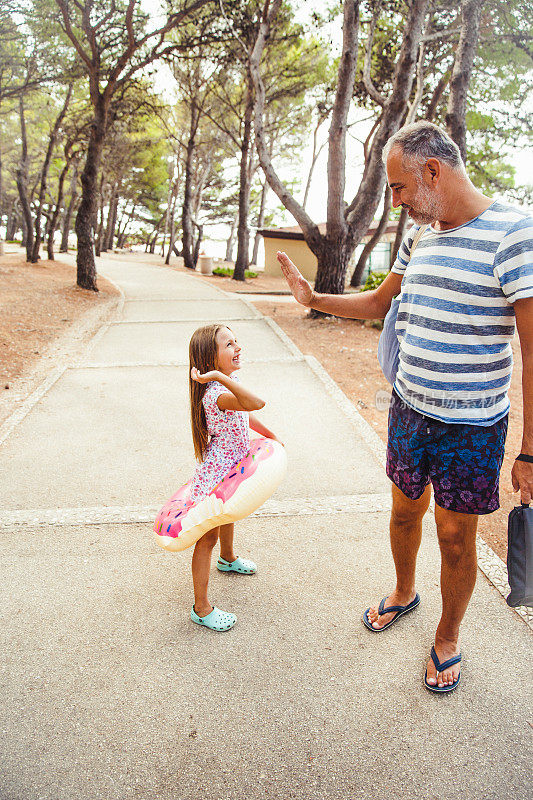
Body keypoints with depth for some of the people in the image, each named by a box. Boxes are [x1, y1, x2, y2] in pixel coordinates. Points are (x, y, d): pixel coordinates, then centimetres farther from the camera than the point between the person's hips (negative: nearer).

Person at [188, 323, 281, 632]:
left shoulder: (231, 383, 0)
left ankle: (228, 558, 62)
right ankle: (201, 608, 15)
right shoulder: (216, 394, -32)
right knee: (208, 537, 2)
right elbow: (256, 403, -51)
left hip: (232, 468, 10)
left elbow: (247, 417, 17)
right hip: (215, 475, -10)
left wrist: (272, 436, 25)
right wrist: (221, 376, -52)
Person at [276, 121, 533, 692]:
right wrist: (313, 298, 14)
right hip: (409, 409, 6)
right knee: (405, 510, 20)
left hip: (472, 425, -5)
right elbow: (377, 303, 21)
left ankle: (447, 639, 34)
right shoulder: (419, 236, 5)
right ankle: (403, 593, 48)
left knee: (455, 536, 9)